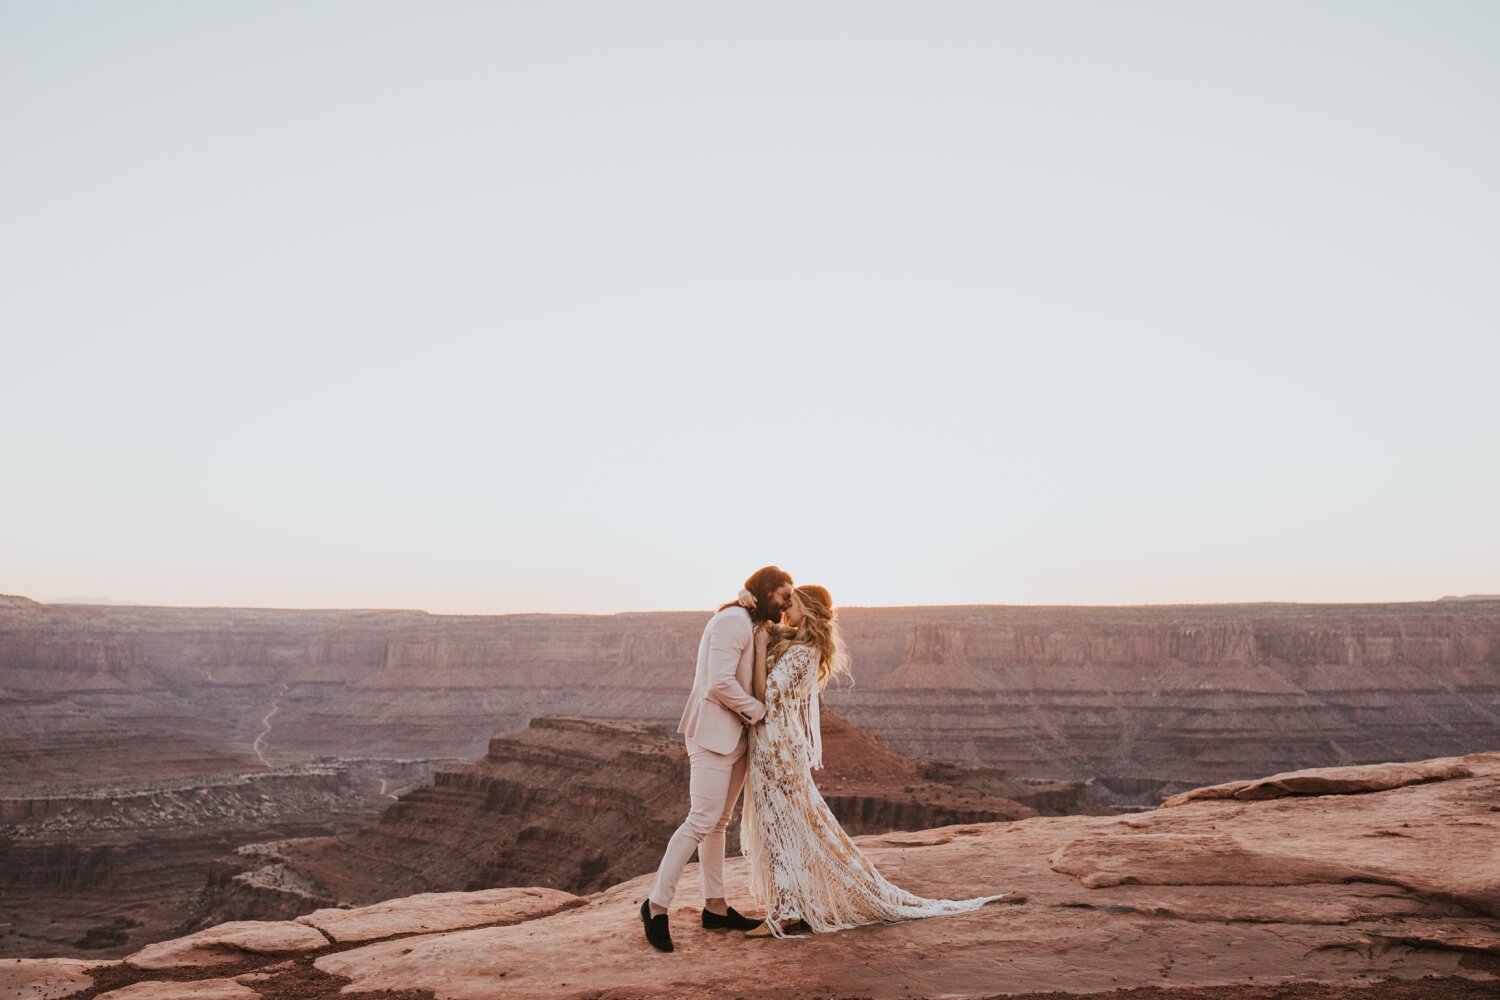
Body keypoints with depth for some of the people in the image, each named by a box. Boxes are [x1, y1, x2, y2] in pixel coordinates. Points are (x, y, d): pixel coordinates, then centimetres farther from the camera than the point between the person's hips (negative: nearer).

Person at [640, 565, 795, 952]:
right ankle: (657, 904, -4)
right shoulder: (733, 622, -14)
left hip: (734, 738, 10)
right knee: (702, 820, -11)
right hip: (714, 736, -10)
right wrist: (759, 711, -11)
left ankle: (715, 907, 17)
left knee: (718, 822, 12)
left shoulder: (749, 627, 18)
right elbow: (720, 684, -22)